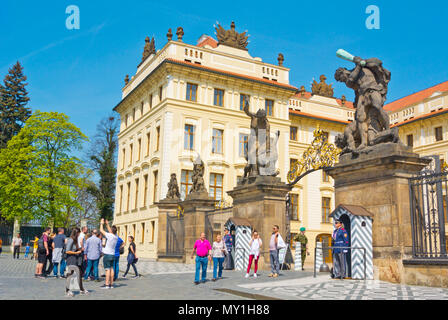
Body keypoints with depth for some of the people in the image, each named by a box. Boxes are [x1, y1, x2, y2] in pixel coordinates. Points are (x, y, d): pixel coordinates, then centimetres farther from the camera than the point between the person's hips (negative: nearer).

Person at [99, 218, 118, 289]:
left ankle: (107, 284, -8)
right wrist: (107, 224, 28)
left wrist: (102, 223, 7)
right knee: (111, 269, 9)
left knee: (108, 269, -8)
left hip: (107, 255, -7)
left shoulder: (109, 235, -17)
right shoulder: (116, 236, 3)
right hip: (113, 255, 7)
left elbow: (101, 230, -8)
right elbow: (110, 231, 22)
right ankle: (111, 284, 11)